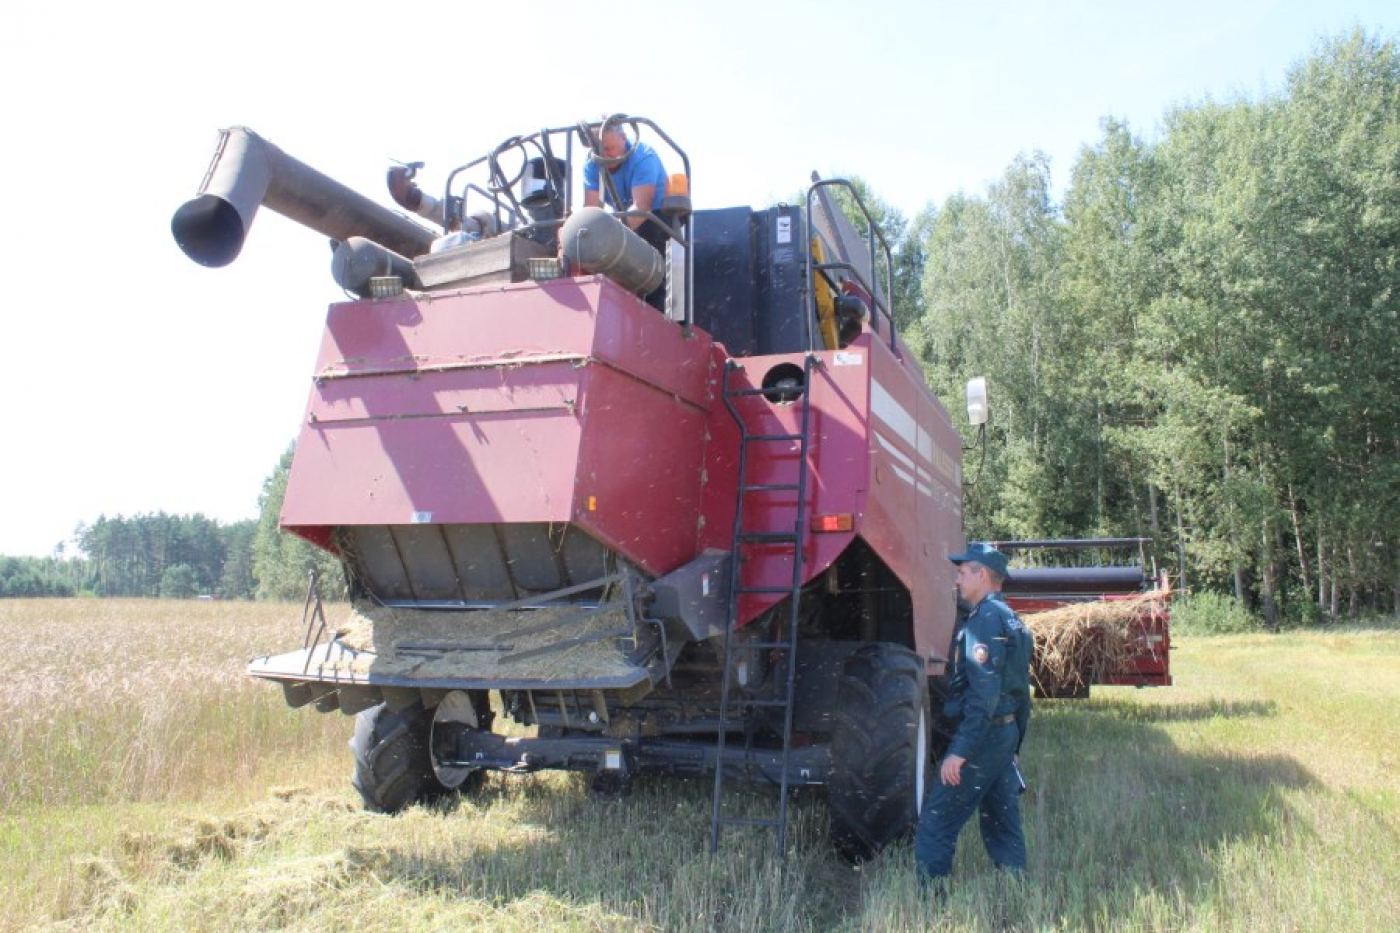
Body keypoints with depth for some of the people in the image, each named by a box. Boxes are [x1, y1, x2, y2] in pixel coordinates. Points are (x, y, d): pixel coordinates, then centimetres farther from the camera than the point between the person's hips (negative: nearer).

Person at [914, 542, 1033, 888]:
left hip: (983, 736, -10)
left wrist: (959, 751, -23)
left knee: (935, 824, -6)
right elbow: (1020, 692, 20)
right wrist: (1015, 745, 25)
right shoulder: (1010, 621, 16)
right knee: (1003, 824, 15)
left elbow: (984, 695, -23)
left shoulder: (985, 620, -15)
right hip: (1006, 735, 10)